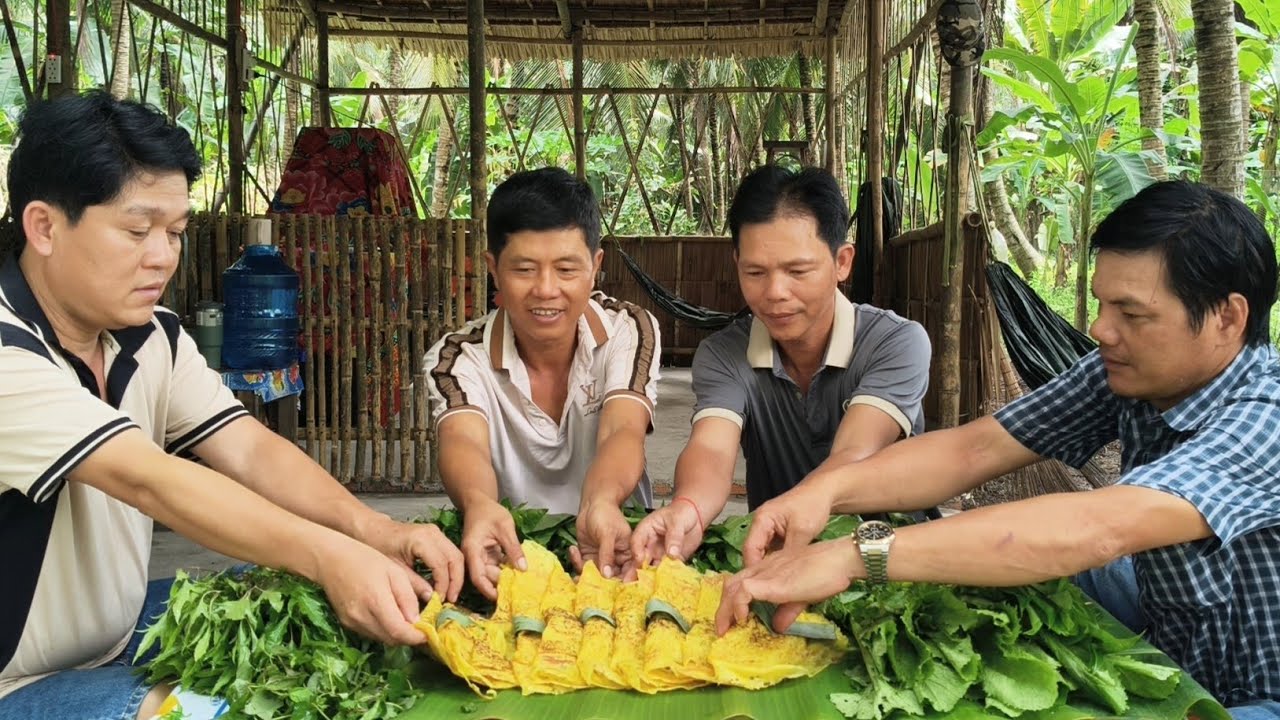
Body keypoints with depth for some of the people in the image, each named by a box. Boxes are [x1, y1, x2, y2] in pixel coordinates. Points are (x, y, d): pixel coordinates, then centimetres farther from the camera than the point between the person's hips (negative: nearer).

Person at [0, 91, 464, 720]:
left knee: (309, 615, 0)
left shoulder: (153, 337, 0)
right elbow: (147, 478, -36)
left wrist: (372, 531, -27)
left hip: (118, 628, 8)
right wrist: (327, 556, -48)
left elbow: (248, 449, -10)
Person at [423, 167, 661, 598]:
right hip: (507, 555, 1)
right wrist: (479, 506, -50)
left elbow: (623, 432, -20)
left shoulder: (629, 332, -4)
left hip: (611, 548, -1)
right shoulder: (457, 359, -7)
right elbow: (462, 444, -26)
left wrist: (601, 503, -43)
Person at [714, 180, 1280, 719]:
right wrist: (829, 487, -33)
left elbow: (1099, 529, -44)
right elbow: (978, 448, -15)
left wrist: (856, 555, -49)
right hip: (1164, 628, 6)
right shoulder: (1125, 371, -10)